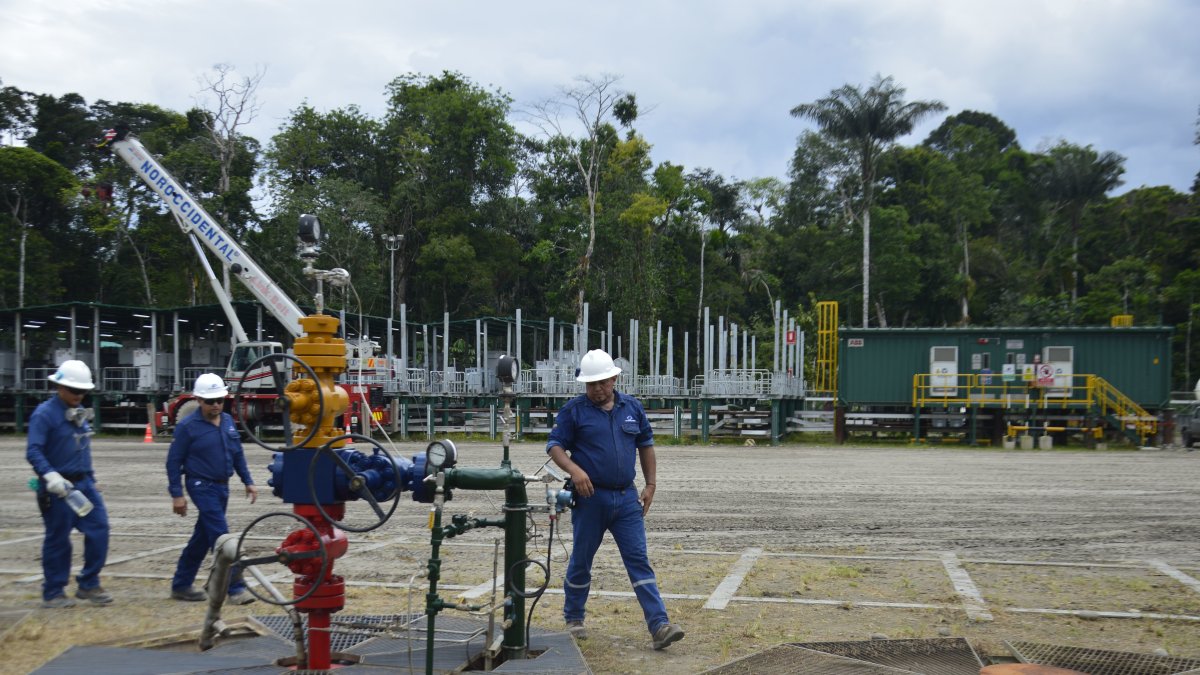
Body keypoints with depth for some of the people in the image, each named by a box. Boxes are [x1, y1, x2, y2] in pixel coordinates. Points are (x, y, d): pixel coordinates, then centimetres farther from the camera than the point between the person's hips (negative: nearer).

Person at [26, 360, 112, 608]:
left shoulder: (80, 412, 12)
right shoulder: (44, 413, -11)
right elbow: (33, 451, -20)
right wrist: (51, 476, -33)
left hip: (84, 483, 7)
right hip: (59, 487, -7)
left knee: (99, 529, 0)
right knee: (58, 539, 1)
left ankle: (89, 585, 13)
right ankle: (52, 593, 14)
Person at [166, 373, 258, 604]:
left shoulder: (228, 421, 8)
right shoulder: (187, 426, -10)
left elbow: (238, 454, 16)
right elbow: (174, 461, -7)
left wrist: (248, 481, 11)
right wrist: (176, 494, -11)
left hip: (222, 486, 7)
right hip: (202, 486, -7)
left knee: (203, 537, 13)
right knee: (221, 536, -12)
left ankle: (181, 585, 24)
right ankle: (235, 587, -10)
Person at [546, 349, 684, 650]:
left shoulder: (632, 407, 9)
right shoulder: (574, 410, -3)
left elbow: (646, 445, 17)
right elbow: (554, 446, -5)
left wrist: (650, 484, 11)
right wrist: (573, 469, -23)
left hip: (627, 498, 2)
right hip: (590, 497, -2)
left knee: (639, 560, -3)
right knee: (581, 560, 10)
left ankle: (659, 626, -8)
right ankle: (574, 619, 28)